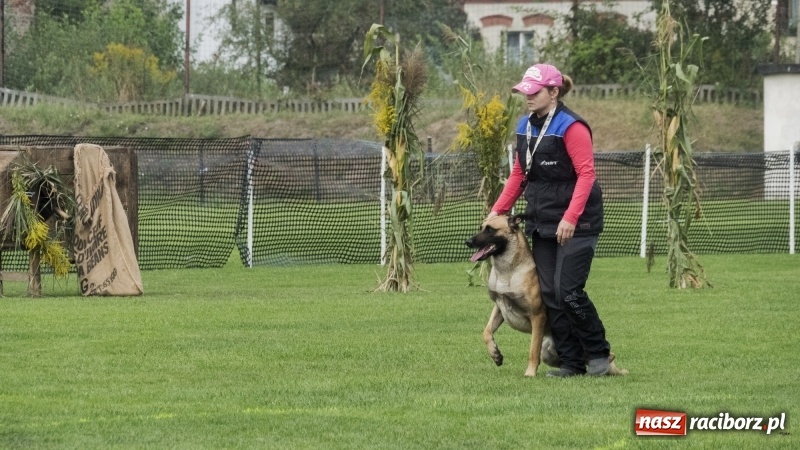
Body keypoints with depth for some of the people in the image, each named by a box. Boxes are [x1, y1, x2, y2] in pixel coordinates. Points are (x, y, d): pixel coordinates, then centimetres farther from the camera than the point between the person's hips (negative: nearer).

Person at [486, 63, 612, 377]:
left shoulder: (570, 127, -13)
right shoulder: (526, 126, 11)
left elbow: (586, 174, -18)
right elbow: (519, 174, 18)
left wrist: (571, 218, -26)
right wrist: (498, 210, 10)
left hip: (577, 224, -8)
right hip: (542, 222, 8)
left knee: (568, 291, -12)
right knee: (549, 293, 3)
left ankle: (598, 353, 5)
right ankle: (571, 361, 8)